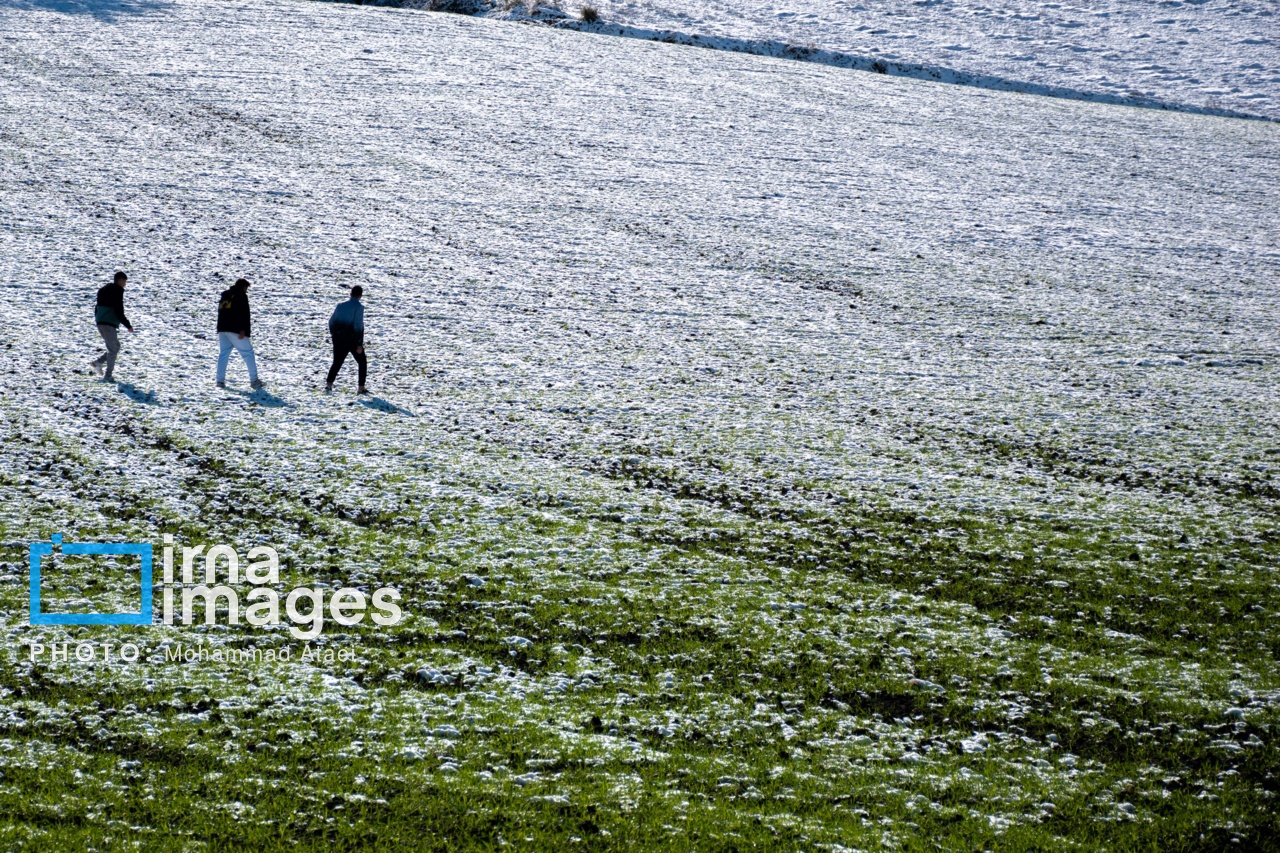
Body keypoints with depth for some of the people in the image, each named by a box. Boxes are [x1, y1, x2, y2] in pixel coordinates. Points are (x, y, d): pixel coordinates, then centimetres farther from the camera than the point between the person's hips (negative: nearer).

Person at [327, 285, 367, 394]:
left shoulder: (340, 305, 7)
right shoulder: (359, 307, -11)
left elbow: (331, 322, 10)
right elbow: (359, 325, -17)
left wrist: (334, 335, 23)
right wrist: (360, 344, -16)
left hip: (338, 340, 5)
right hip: (352, 340, -5)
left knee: (337, 363, 13)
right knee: (362, 363, 11)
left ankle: (329, 384, -4)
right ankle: (361, 388, 6)